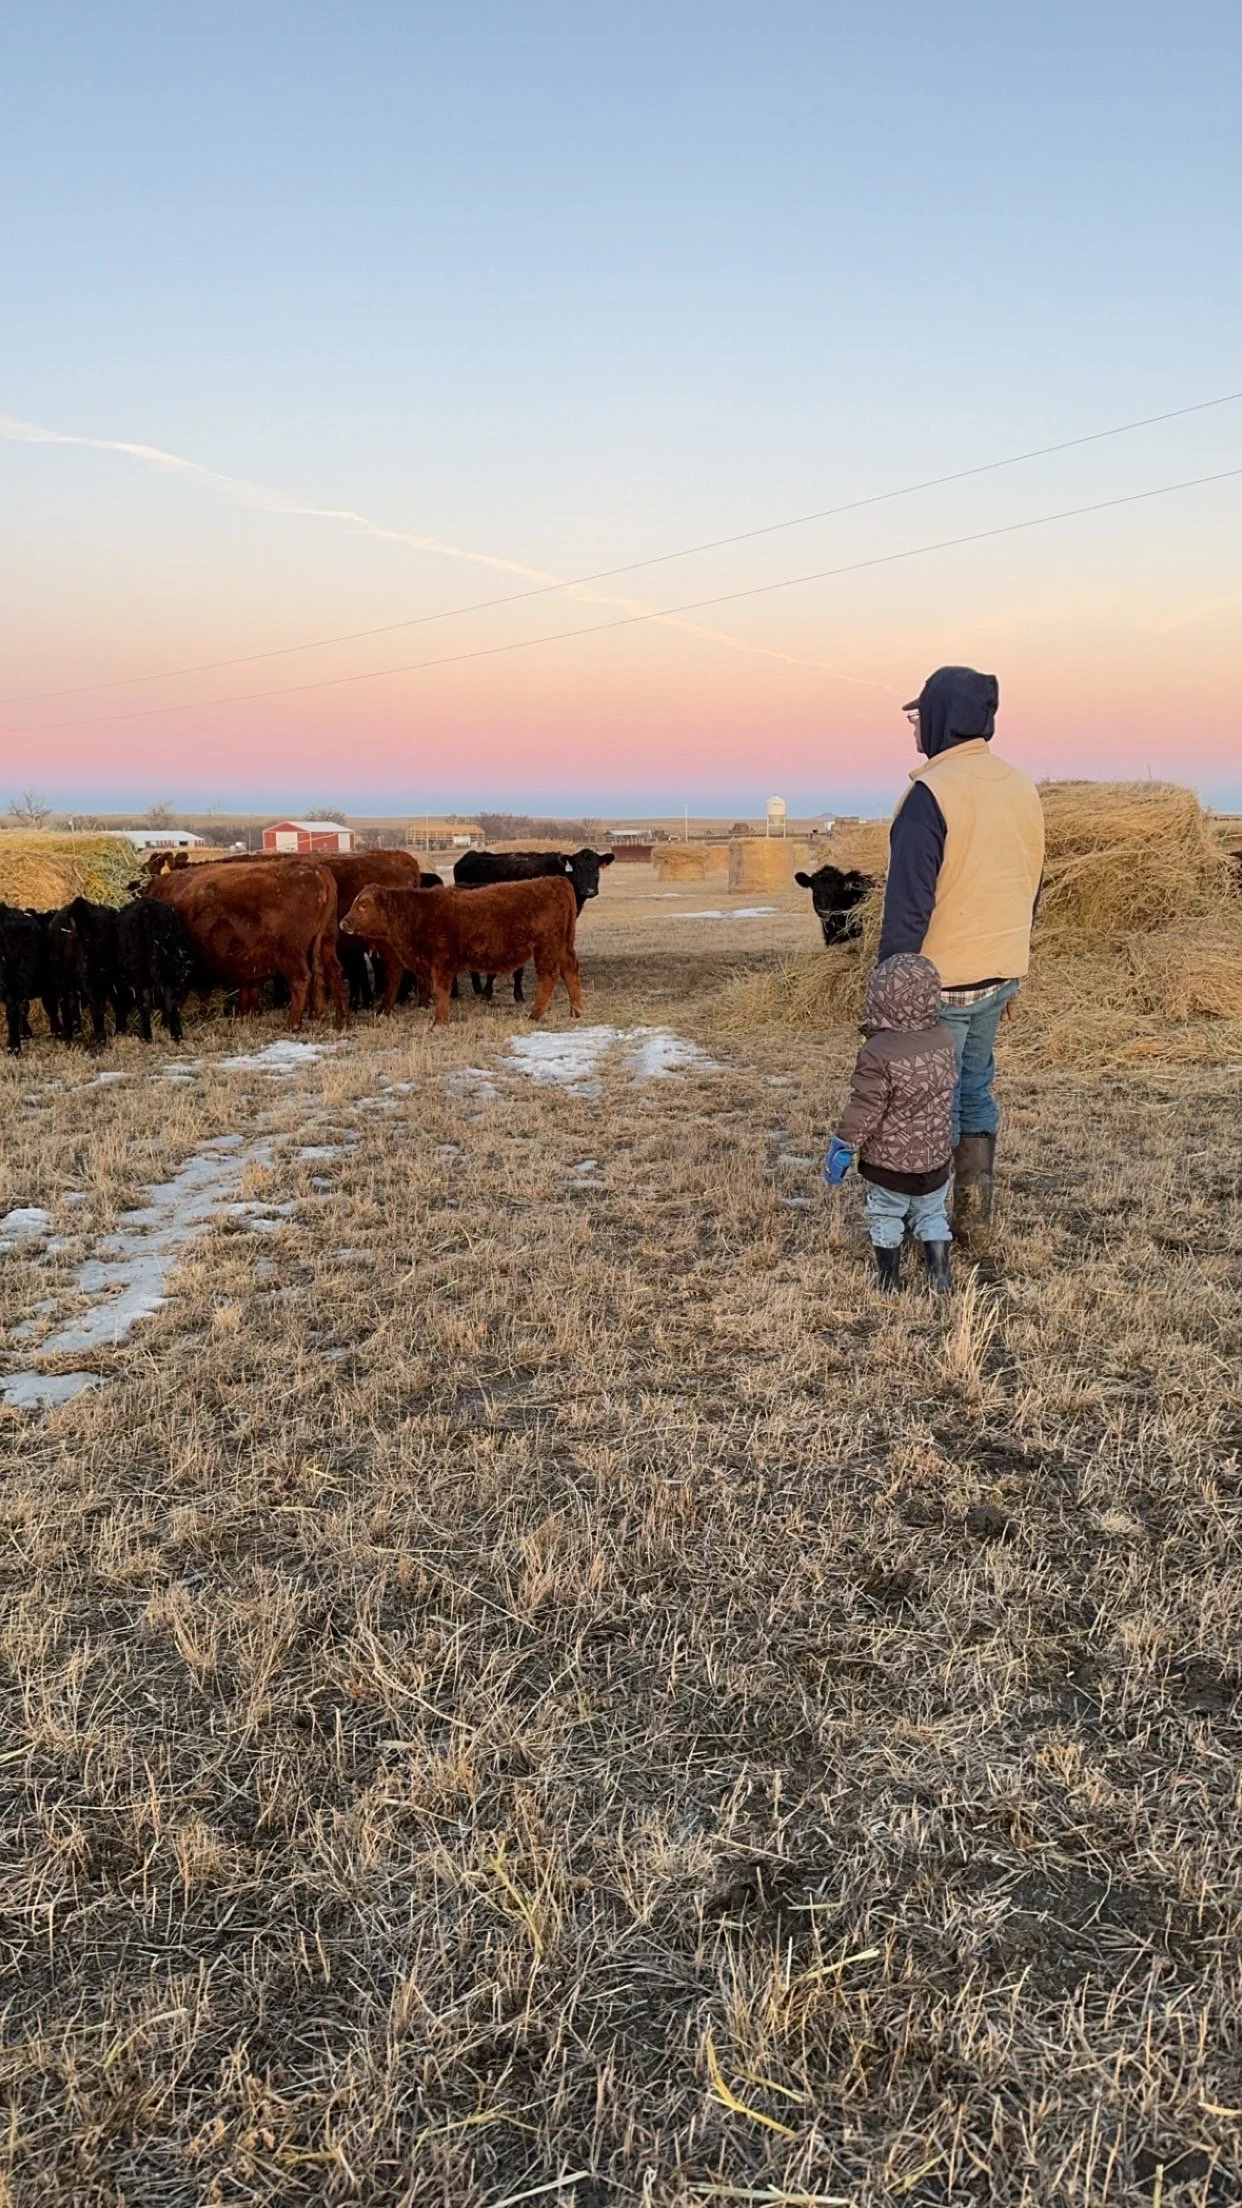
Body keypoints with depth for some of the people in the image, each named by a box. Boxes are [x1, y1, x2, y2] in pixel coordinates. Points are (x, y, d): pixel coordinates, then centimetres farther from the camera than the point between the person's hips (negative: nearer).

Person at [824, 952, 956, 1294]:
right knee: (931, 1216, 21)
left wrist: (841, 1148, -11)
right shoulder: (944, 1039, -7)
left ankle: (889, 1284, 24)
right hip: (935, 1157, 5)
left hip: (887, 1161, -4)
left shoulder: (879, 1052, -24)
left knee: (885, 1218, 15)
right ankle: (940, 1282, 22)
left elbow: (865, 1109, -21)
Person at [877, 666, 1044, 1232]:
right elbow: (1031, 884, 15)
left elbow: (907, 904, -20)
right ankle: (975, 1205, 26)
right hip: (1001, 973, 7)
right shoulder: (1022, 787, 7)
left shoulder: (932, 792, -19)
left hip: (941, 980, -7)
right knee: (976, 1085, 21)